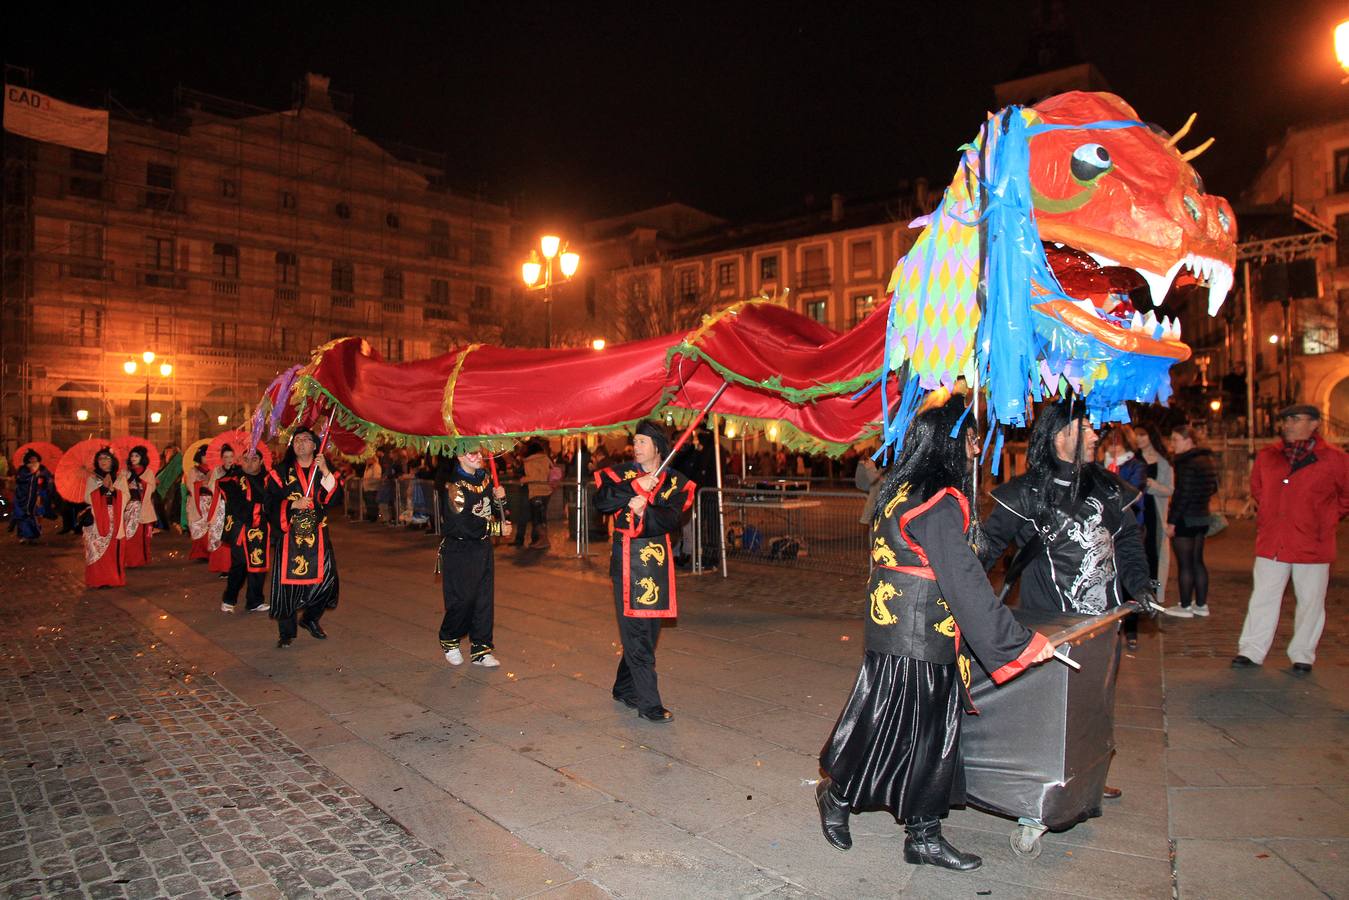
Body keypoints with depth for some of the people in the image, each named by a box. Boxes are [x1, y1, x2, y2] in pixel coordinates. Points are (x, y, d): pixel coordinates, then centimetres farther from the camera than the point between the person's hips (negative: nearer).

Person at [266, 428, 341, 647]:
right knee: (287, 580, -5)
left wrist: (325, 472, -14)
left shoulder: (325, 471, 9)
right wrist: (293, 504, -16)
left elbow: (335, 498, -6)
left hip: (317, 535, 2)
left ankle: (310, 619, 22)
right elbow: (271, 503, -1)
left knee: (326, 578, -4)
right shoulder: (281, 472, 5)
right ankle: (286, 631, 10)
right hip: (289, 535, -1)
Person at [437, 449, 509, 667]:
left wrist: (499, 498, -5)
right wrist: (497, 528, -17)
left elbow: (495, 511, 17)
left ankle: (481, 649, 13)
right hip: (459, 552, -6)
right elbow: (465, 524, -23)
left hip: (483, 547, 6)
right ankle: (449, 642, 23)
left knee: (485, 598, 5)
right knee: (462, 599, -2)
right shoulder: (454, 486, -15)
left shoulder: (485, 478, 8)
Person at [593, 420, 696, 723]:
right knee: (635, 631, -7)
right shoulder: (620, 474, 5)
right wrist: (636, 487, -18)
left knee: (649, 629, 10)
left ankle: (624, 689, 28)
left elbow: (670, 519, -9)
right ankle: (649, 703, -3)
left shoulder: (675, 483, 7)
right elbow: (601, 501, -13)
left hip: (657, 561, 3)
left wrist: (645, 511, -27)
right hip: (626, 559, -3)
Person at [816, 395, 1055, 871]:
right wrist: (1023, 643, -14)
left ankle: (924, 836, 25)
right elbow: (965, 585, -21)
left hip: (913, 634, 10)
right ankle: (837, 793, 27)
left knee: (932, 734, 15)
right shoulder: (940, 504, -20)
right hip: (916, 640, -10)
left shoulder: (907, 492, 10)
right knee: (894, 727, 6)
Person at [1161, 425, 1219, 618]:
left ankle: (1185, 607, 5)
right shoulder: (1206, 460, 11)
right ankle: (1201, 604, 21)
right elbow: (1212, 488, 18)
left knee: (1184, 564, -1)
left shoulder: (1187, 464, -18)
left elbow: (1182, 495, -21)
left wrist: (1171, 521, -18)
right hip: (1202, 517, 9)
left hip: (1185, 520, -9)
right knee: (1197, 561, 15)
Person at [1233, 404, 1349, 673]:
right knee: (1262, 598, 6)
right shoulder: (1267, 456, 4)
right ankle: (1250, 651, 12)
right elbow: (1256, 488, 22)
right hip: (1271, 543, 3)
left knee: (1310, 601, 8)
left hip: (1312, 544, -2)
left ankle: (1302, 655, 21)